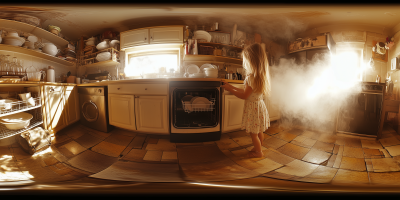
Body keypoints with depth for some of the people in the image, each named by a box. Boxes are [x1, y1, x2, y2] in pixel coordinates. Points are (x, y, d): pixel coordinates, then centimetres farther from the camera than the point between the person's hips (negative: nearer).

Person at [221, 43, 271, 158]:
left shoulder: (251, 77, -26)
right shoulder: (260, 76, 4)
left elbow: (244, 96, -18)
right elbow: (245, 92, 6)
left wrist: (229, 89, -9)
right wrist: (230, 86, 10)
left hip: (253, 108, -9)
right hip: (259, 106, 9)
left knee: (253, 133, 9)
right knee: (259, 131, 23)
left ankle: (259, 152, 27)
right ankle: (258, 148, 41)